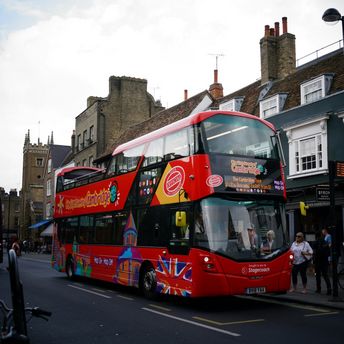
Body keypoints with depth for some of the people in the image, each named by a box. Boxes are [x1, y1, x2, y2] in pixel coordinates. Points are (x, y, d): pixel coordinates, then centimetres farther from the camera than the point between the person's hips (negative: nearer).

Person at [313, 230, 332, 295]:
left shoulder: (315, 243, -10)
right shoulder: (325, 242, 5)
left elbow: (314, 253, -14)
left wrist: (314, 263, -11)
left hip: (318, 262, -4)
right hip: (325, 261, 4)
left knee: (318, 275, 8)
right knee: (325, 274, 8)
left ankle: (319, 289, 15)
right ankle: (329, 287, -12)